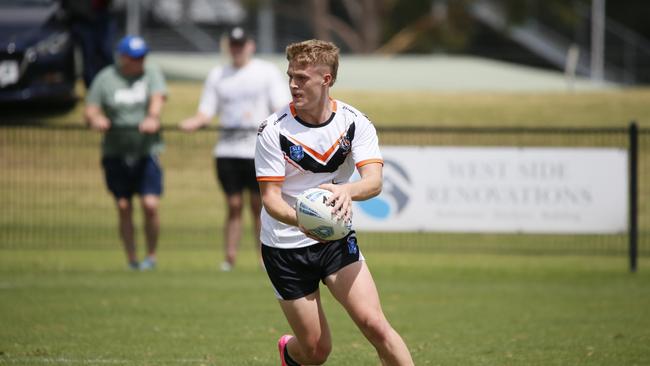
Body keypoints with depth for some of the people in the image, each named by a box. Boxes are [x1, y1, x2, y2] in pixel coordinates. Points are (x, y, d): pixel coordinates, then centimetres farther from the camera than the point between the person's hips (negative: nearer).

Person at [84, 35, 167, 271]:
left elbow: (158, 98, -14)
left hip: (146, 151, -1)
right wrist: (95, 119, -23)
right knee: (124, 208, 1)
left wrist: (153, 117, -36)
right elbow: (89, 111, 2)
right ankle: (131, 259, 13)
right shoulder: (105, 78, 4)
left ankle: (151, 255, 7)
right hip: (115, 152, 1)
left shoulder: (151, 74, 4)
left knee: (150, 205, -11)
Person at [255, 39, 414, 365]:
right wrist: (302, 221, -36)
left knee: (374, 325, -17)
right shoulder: (273, 130, -13)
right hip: (285, 246, -1)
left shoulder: (354, 122, -8)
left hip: (336, 239, 1)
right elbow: (270, 198, -14)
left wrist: (346, 191, -44)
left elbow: (373, 182, -20)